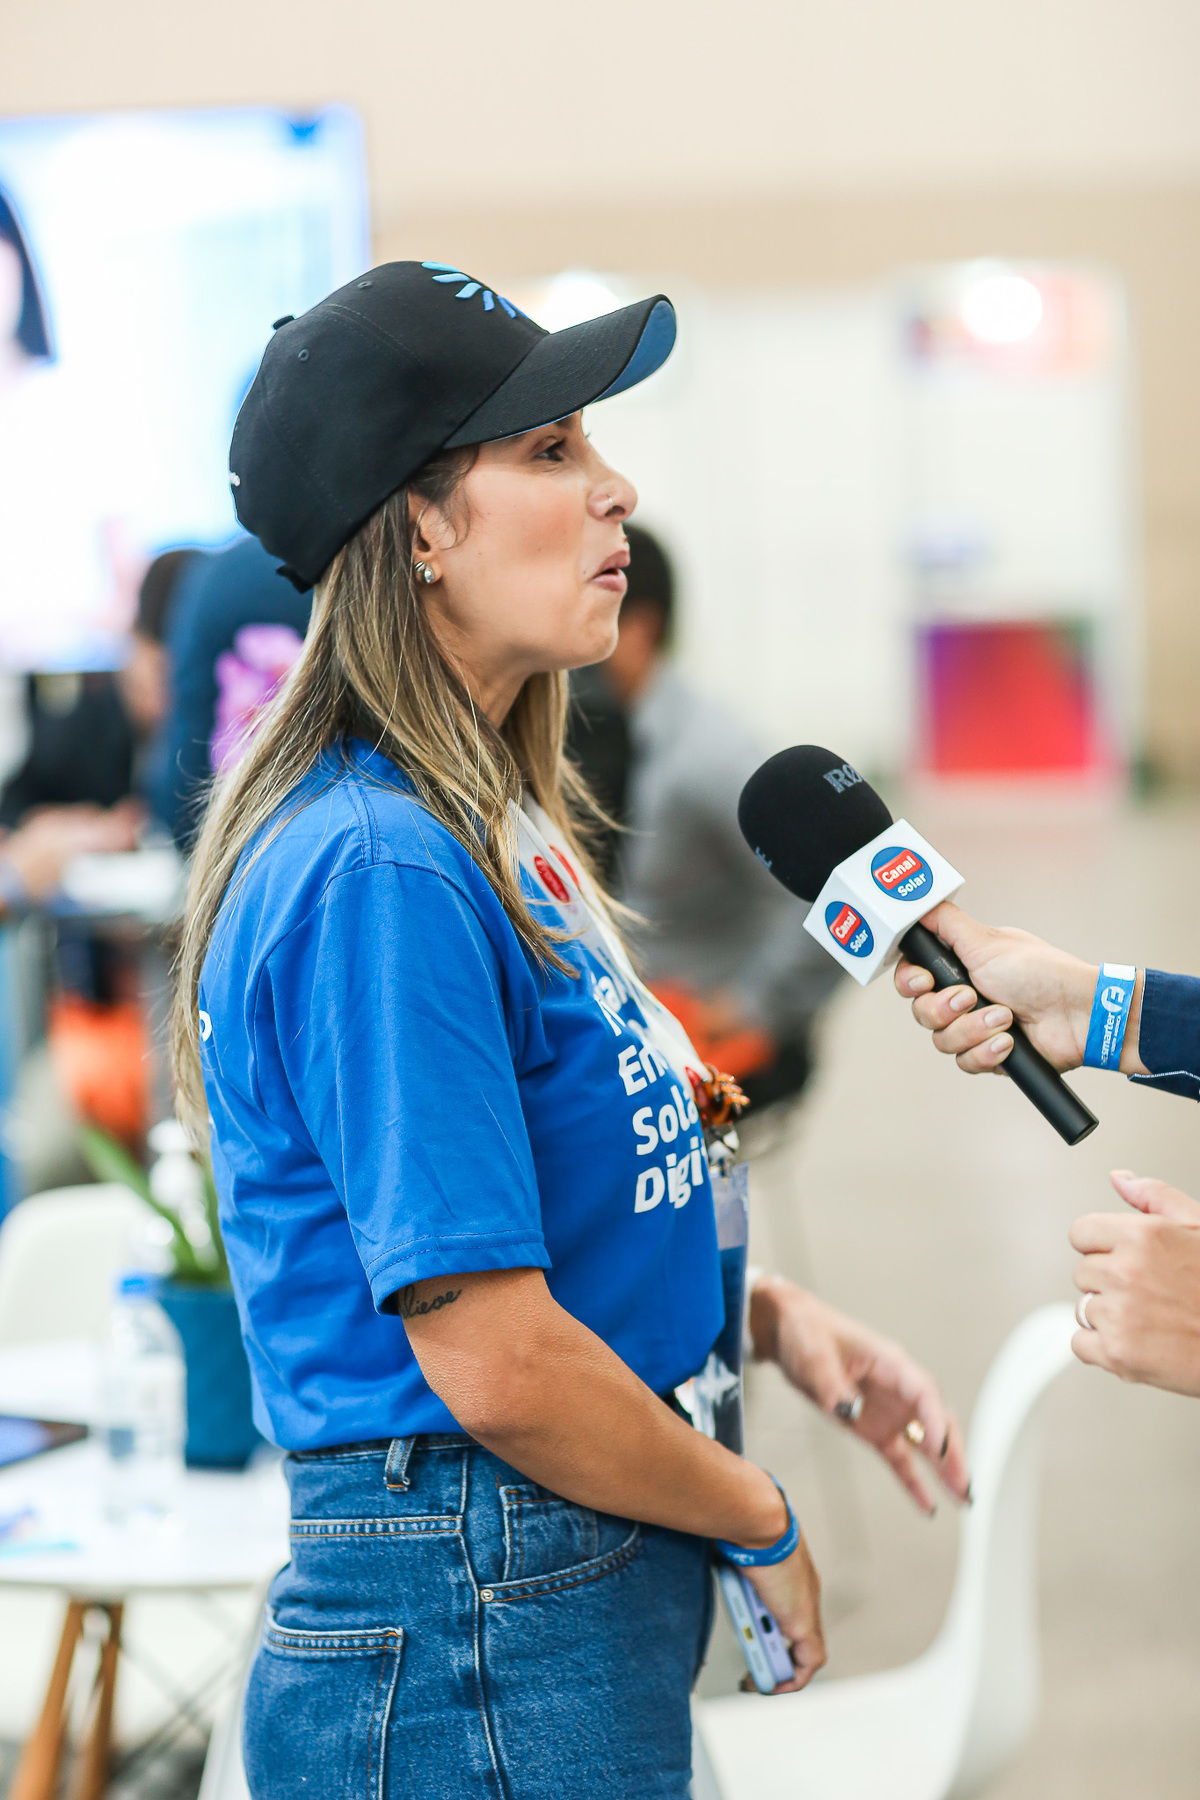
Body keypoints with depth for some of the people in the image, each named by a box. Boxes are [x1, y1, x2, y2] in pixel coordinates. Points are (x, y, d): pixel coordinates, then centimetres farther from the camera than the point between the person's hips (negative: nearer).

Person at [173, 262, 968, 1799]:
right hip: (473, 1648, -9)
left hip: (589, 1603, 9)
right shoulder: (379, 870, -22)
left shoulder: (493, 824, 9)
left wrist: (772, 1314, 4)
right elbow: (493, 1359, -24)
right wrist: (761, 1521, -9)